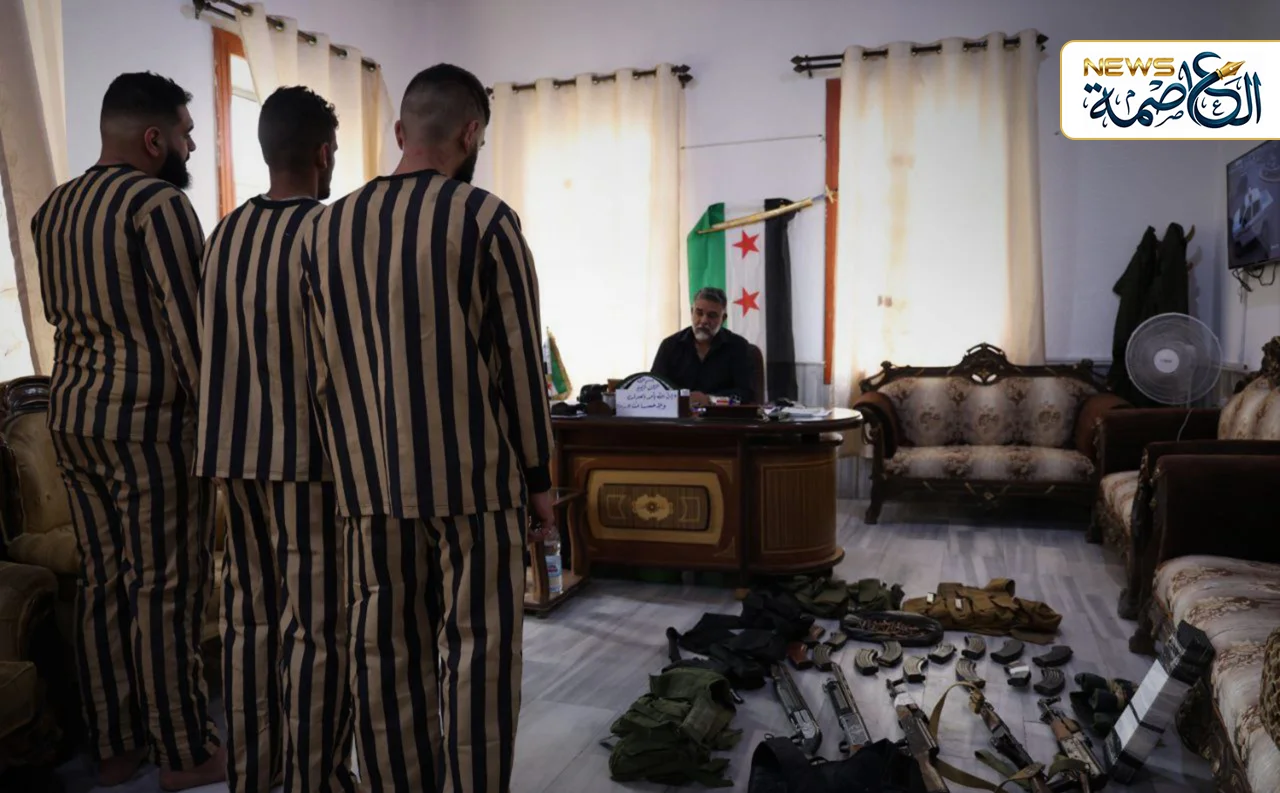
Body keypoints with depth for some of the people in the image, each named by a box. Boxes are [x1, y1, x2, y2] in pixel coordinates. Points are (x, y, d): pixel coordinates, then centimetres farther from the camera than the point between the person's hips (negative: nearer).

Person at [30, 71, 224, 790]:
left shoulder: (54, 208, 15)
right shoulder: (160, 202, -12)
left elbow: (62, 312, 19)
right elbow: (190, 325, -16)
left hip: (72, 411, 8)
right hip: (150, 415, -8)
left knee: (103, 578, 13)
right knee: (166, 584, 0)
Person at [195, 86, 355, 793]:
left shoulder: (225, 233, 7)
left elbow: (213, 343, 10)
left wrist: (230, 431, 18)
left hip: (236, 450, 7)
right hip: (310, 450, -7)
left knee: (249, 610, 15)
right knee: (317, 625, 1)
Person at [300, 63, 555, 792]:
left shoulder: (330, 227, 8)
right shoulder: (485, 219, -8)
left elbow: (323, 366, 11)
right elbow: (520, 360, -8)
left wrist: (354, 456, 18)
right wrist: (539, 473, 1)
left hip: (370, 477, 5)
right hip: (473, 471, -5)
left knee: (385, 649, 12)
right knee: (476, 649, 4)